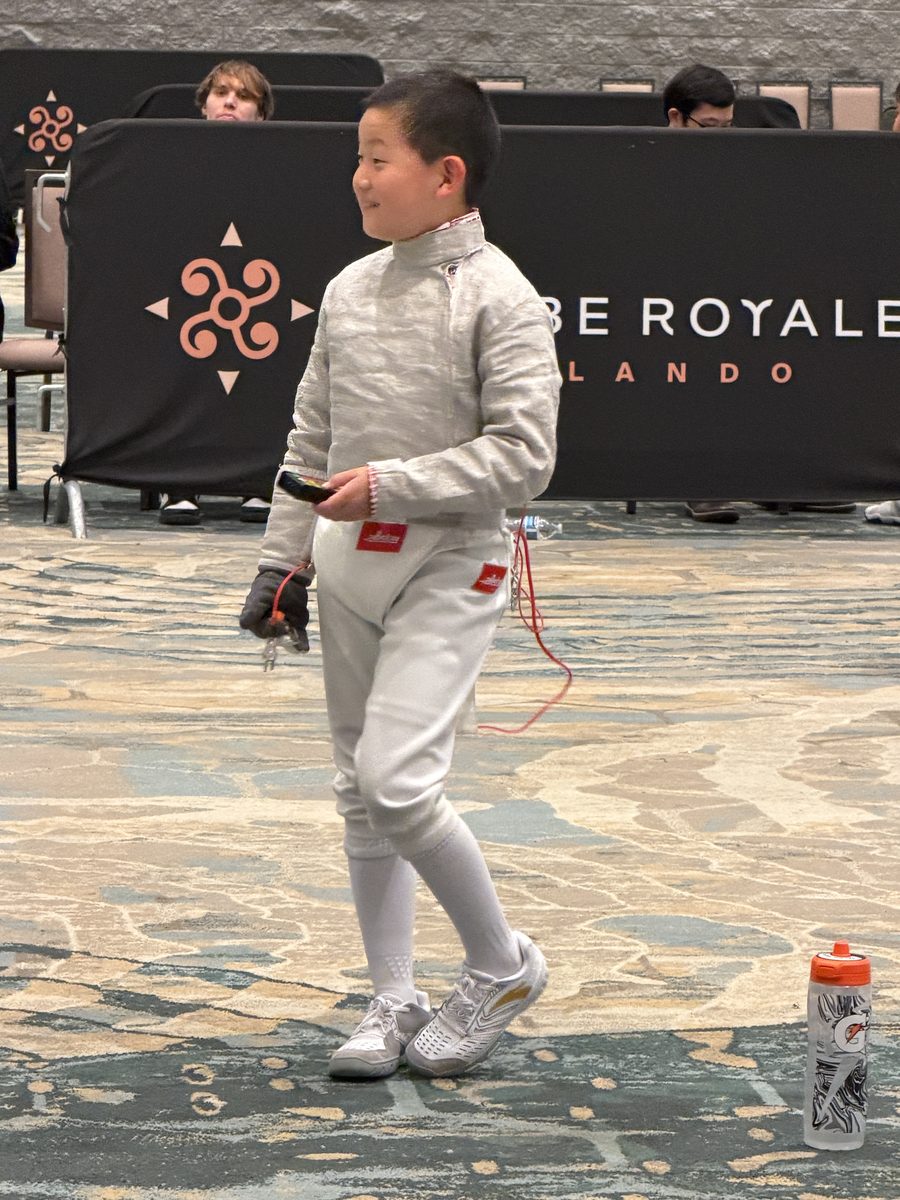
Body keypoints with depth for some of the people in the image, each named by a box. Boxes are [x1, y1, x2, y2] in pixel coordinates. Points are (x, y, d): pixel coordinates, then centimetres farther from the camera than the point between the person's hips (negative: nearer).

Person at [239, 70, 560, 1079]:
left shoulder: (498, 296, -12)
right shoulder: (350, 289, 8)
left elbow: (522, 455, -17)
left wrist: (391, 484, -21)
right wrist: (284, 559, 13)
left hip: (447, 568, -7)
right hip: (349, 568, 7)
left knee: (397, 780, -17)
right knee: (360, 794, 11)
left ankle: (501, 965, 5)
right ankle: (393, 999, 23)